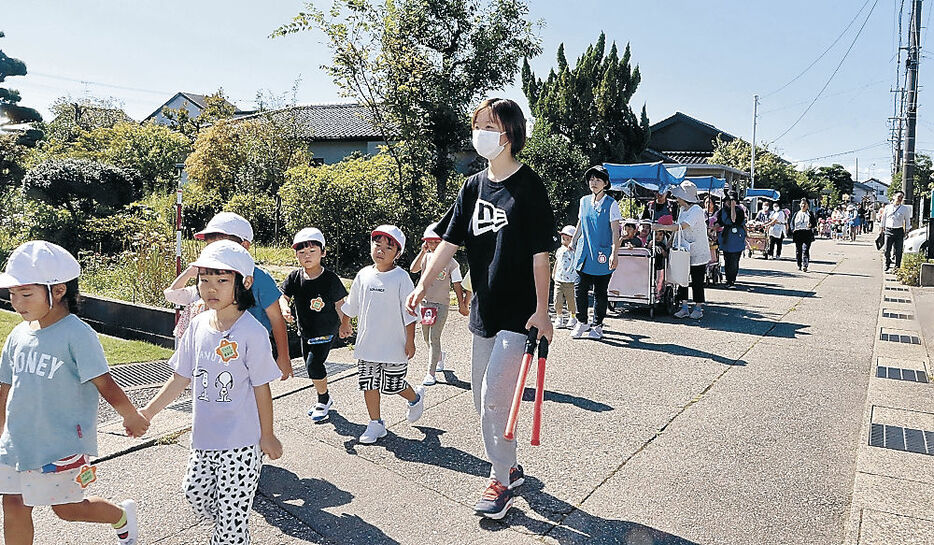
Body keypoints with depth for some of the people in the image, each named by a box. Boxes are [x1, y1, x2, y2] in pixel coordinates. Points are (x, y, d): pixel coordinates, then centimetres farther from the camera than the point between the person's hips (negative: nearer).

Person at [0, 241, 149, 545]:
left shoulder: (77, 335, -19)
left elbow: (104, 385, -16)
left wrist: (132, 418, -11)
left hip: (62, 445, -6)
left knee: (65, 508, 6)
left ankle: (122, 515, 34)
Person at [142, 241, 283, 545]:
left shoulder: (252, 332, -18)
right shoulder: (198, 326, -1)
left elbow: (261, 387, -11)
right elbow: (180, 379, 8)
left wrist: (267, 436, -5)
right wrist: (148, 412, 6)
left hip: (241, 442, -6)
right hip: (205, 438, 6)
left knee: (232, 510, 4)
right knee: (195, 492, 18)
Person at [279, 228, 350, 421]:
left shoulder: (330, 278, -16)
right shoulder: (295, 277, -6)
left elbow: (340, 304, -8)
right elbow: (284, 296, -2)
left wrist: (345, 325, -6)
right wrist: (285, 308, -23)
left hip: (326, 331, -5)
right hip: (305, 331, 6)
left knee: (314, 364, -13)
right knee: (311, 366, 15)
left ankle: (324, 399, 10)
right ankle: (323, 399, 35)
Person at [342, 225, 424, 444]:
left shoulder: (401, 278, -10)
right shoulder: (364, 275, 3)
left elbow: (409, 313, -8)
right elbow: (351, 306, 17)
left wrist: (410, 341, -9)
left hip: (394, 345, -4)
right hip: (367, 344, 4)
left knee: (393, 386, 5)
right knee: (368, 384, 8)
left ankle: (415, 398, 36)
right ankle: (376, 424, 23)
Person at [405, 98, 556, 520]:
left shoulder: (529, 187, -9)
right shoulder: (473, 187, 9)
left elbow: (540, 252, -11)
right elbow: (449, 240, 8)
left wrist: (541, 309, -14)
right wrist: (424, 284, -2)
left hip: (519, 312, -7)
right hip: (484, 309, 7)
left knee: (494, 398, -8)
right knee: (483, 401, 14)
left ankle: (500, 481, 12)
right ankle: (509, 467, 33)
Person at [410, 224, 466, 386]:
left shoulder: (450, 262, -5)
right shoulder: (425, 257, 3)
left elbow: (457, 284, 1)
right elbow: (413, 269, -14)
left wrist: (461, 303, 1)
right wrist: (423, 251, -18)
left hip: (441, 304, -4)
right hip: (424, 302, 4)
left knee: (434, 338, -10)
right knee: (426, 337, 15)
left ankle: (431, 374, -5)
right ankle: (439, 356, 45)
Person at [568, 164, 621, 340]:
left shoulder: (611, 204, -5)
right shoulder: (584, 201, 9)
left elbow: (615, 230, -9)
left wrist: (614, 253, -17)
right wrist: (573, 241, 29)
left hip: (602, 255, -4)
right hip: (584, 253, 4)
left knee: (600, 292, 4)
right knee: (580, 288, 1)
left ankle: (597, 326, 15)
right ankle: (582, 323, 16)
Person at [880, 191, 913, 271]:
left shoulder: (905, 209, 5)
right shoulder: (887, 207, 7)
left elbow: (907, 220, 11)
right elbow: (883, 218, 15)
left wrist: (906, 230, 6)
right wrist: (882, 228, 13)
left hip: (899, 231, -1)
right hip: (888, 230, 1)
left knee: (898, 251, 1)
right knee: (887, 250, 1)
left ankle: (897, 267, 11)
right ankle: (887, 266, 18)